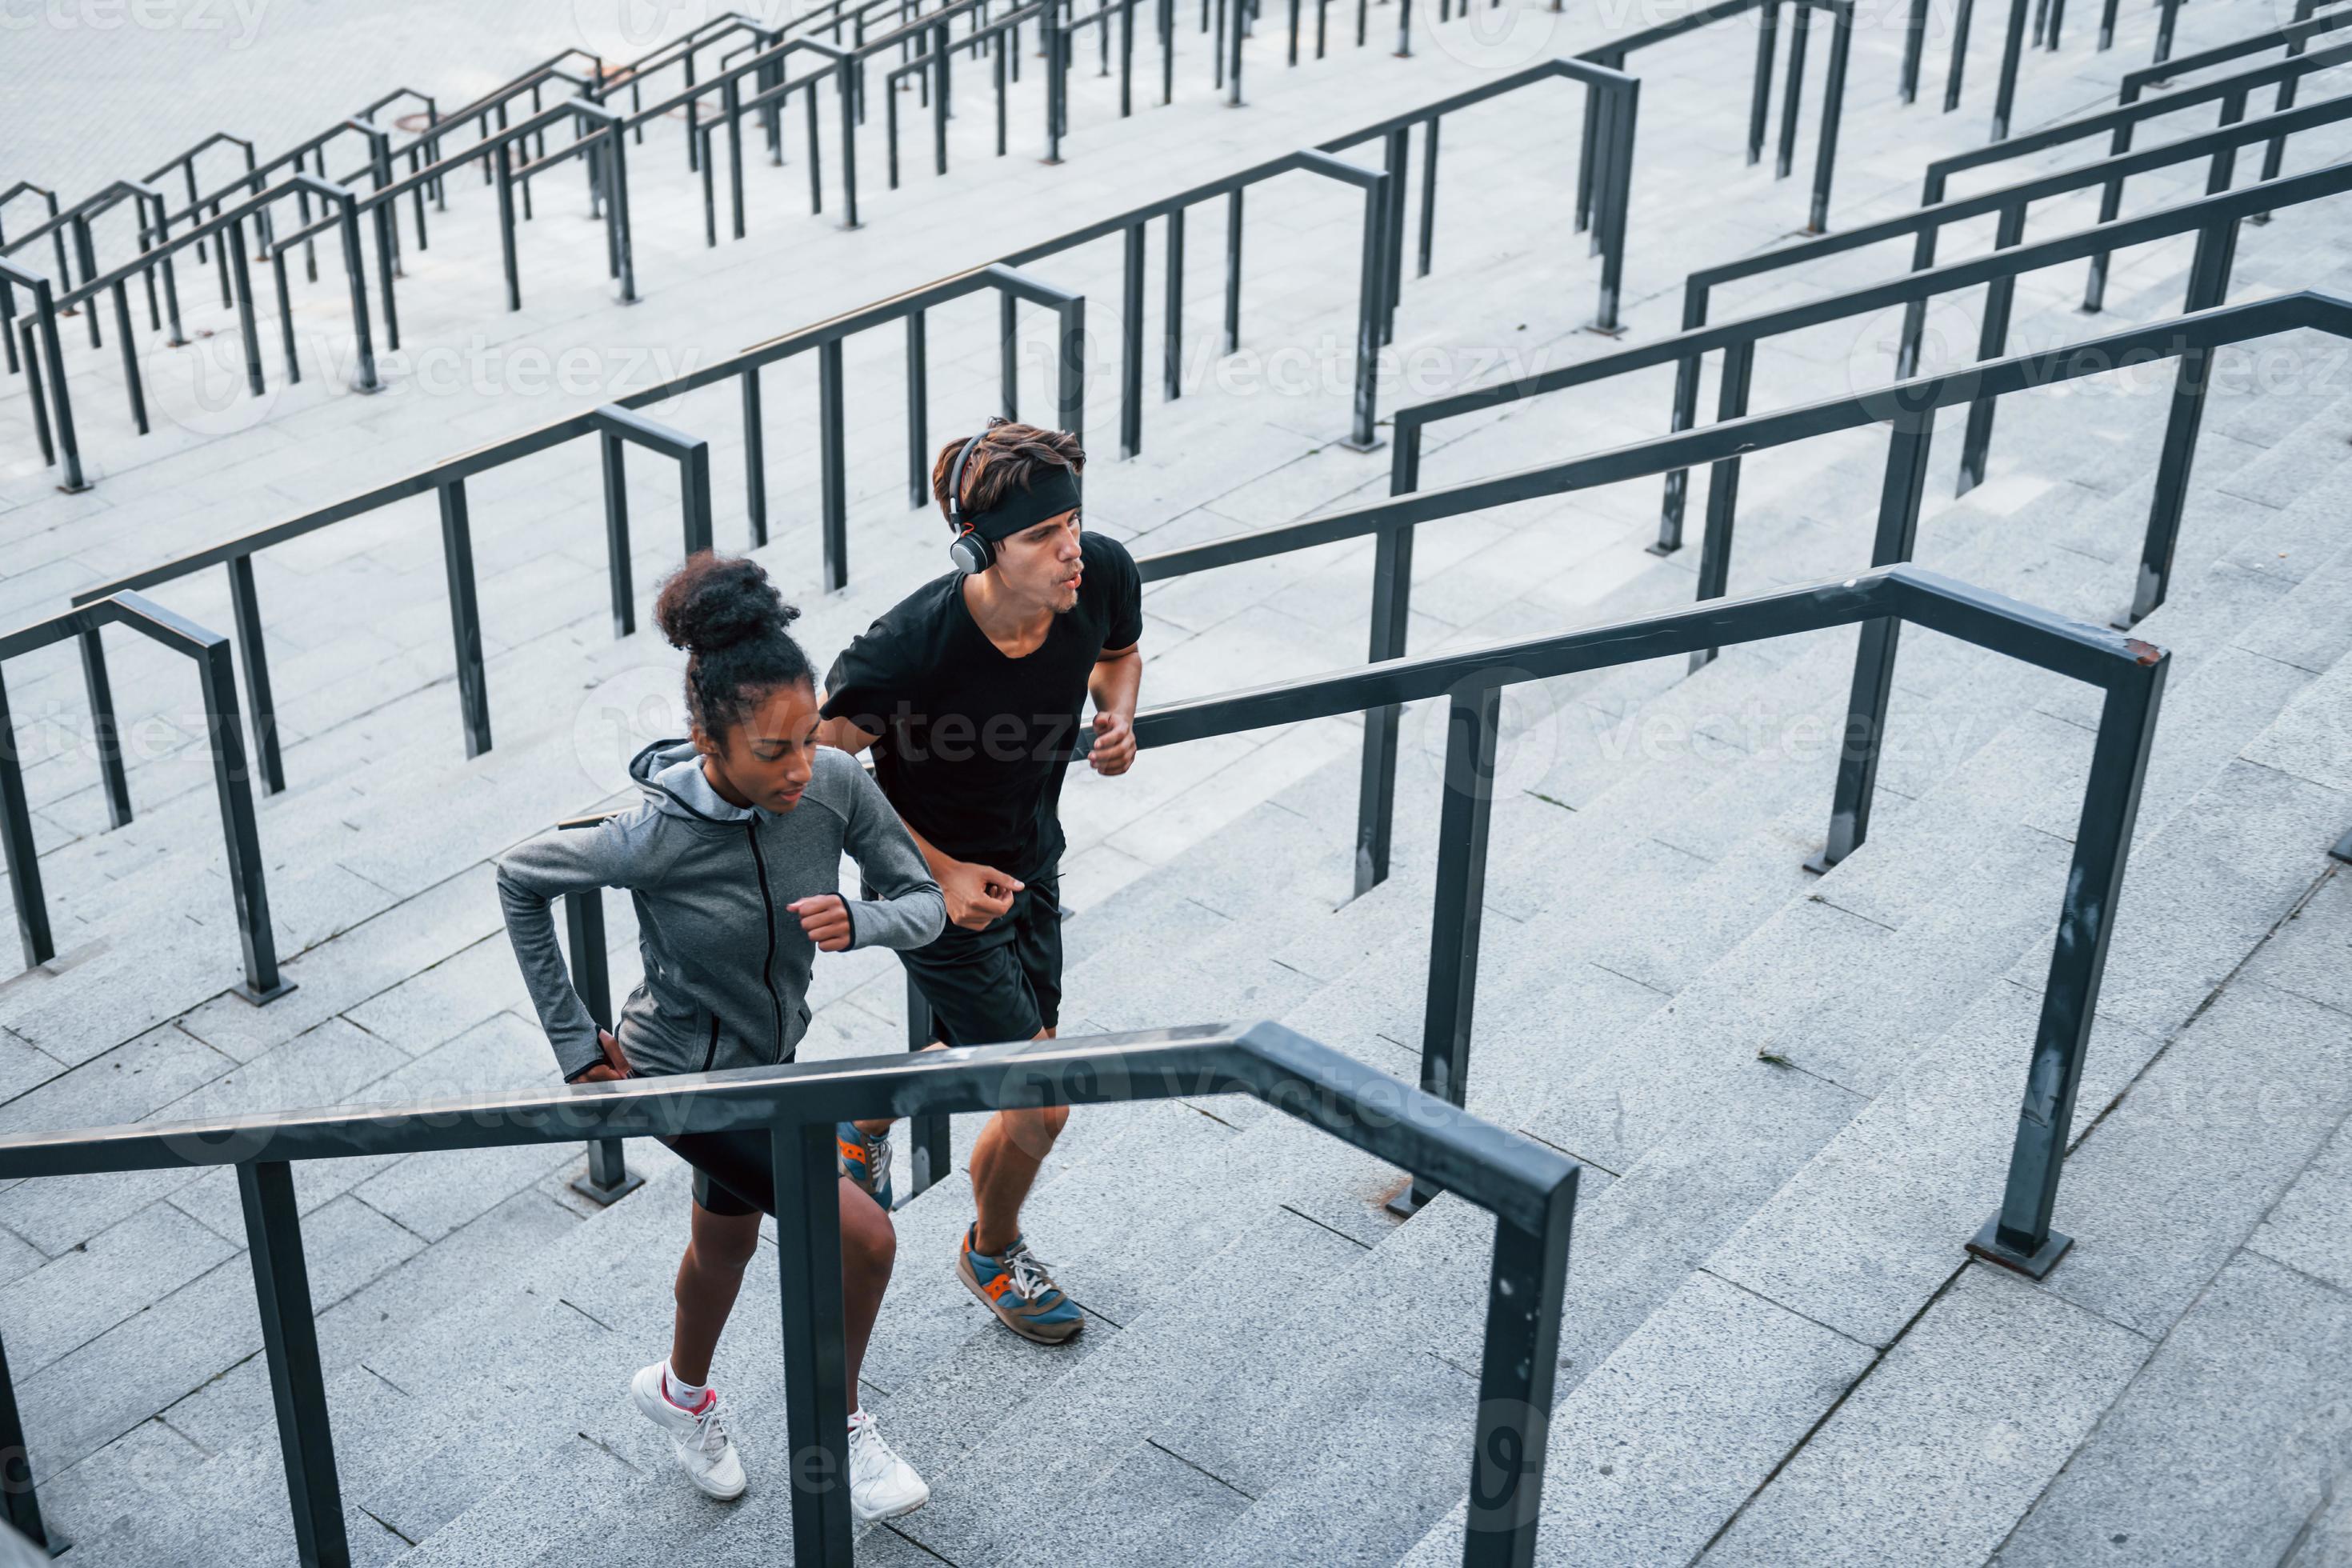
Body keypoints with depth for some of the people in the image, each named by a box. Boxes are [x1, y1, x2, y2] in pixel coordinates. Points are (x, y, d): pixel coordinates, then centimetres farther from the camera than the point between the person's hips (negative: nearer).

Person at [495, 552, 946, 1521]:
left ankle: (681, 1393, 59)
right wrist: (577, 1047, -11)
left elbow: (926, 905, -11)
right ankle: (838, 1427, 16)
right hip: (684, 1077, -6)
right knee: (865, 1237, -12)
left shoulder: (835, 786, -21)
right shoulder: (656, 838, -32)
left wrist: (858, 922, -35)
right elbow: (520, 880, -14)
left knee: (727, 1238, 28)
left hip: (769, 1060, 6)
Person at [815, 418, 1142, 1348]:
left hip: (1032, 868, 6)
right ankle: (993, 1252, 33)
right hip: (940, 886, -6)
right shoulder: (912, 646, -36)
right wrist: (942, 874, -20)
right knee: (1041, 1105, 0)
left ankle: (865, 1121, 57)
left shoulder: (1104, 576, -21)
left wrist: (1118, 717, -18)